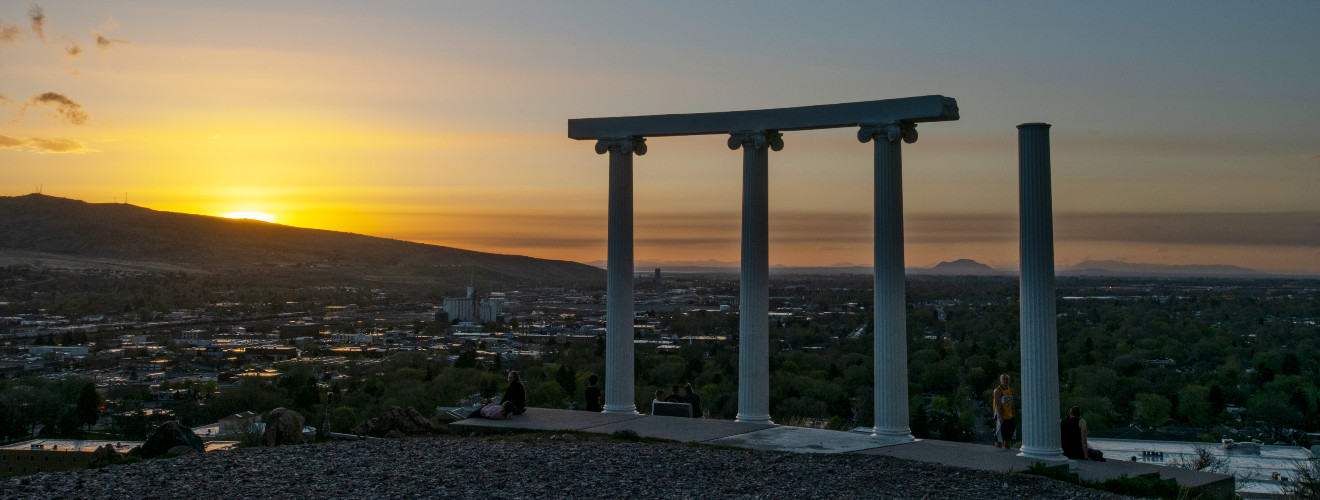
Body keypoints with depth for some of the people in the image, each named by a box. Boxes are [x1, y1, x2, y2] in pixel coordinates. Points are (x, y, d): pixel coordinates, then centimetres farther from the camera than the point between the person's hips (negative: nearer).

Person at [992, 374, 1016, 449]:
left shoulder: (1011, 390, 12)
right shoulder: (998, 390, -9)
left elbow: (1012, 404, 17)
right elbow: (998, 405, -15)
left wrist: (1014, 416, 12)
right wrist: (1000, 417, -21)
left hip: (1010, 417, 7)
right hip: (1001, 418, -7)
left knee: (1008, 437, 12)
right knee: (999, 437, -5)